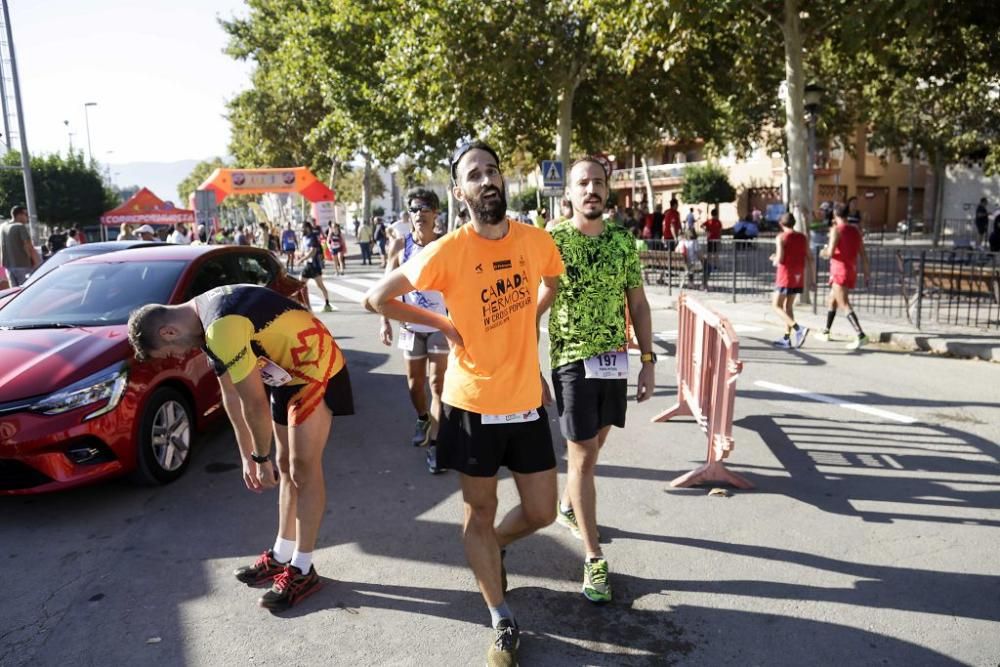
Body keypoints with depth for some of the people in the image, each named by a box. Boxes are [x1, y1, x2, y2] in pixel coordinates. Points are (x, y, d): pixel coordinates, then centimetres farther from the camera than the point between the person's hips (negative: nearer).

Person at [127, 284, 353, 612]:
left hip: (315, 367, -10)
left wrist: (262, 457, -8)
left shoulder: (223, 327, -30)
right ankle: (281, 556, 27)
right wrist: (247, 456, 10)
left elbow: (254, 403, -23)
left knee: (303, 470, -4)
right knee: (286, 466, 15)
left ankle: (302, 571, 8)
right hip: (288, 371, 10)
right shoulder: (204, 319, 2)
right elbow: (230, 394, 8)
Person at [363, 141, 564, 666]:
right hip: (472, 404, -3)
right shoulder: (447, 252, -15)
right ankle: (503, 623, 30)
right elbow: (376, 298, -7)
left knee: (541, 512, 11)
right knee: (480, 511, 11)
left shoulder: (537, 241, -3)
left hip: (526, 401, 3)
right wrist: (442, 325, -7)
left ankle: (494, 547, 46)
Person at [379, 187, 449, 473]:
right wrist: (385, 321, -4)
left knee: (438, 384, -5)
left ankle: (435, 443, 0)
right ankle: (422, 419, 42)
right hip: (411, 325, 2)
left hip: (441, 325, -2)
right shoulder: (400, 245, -3)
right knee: (415, 383, 15)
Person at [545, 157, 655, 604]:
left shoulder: (623, 241, 4)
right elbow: (533, 306, -7)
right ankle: (593, 558, 7)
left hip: (616, 361, 5)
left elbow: (638, 304, 9)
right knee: (583, 456, -2)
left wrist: (648, 361, 5)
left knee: (593, 446, 18)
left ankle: (569, 506, 44)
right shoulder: (552, 240, -8)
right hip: (572, 362, -5)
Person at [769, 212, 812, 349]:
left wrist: (775, 261, 6)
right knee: (788, 306, 15)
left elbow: (780, 258, -18)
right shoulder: (803, 237, 9)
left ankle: (798, 329, -21)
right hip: (798, 277, 6)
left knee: (776, 306, -1)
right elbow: (809, 258, 8)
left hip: (785, 276, -6)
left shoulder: (781, 237, -8)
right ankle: (787, 338, 14)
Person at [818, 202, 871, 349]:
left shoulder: (836, 229, -11)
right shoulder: (856, 229, 11)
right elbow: (863, 254, 10)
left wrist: (823, 252, 3)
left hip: (839, 272, -8)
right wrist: (867, 273, 14)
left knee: (845, 305, -12)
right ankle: (826, 332, 32)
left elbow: (830, 253, -20)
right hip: (852, 271, 8)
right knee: (831, 300, 22)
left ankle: (861, 336, -24)